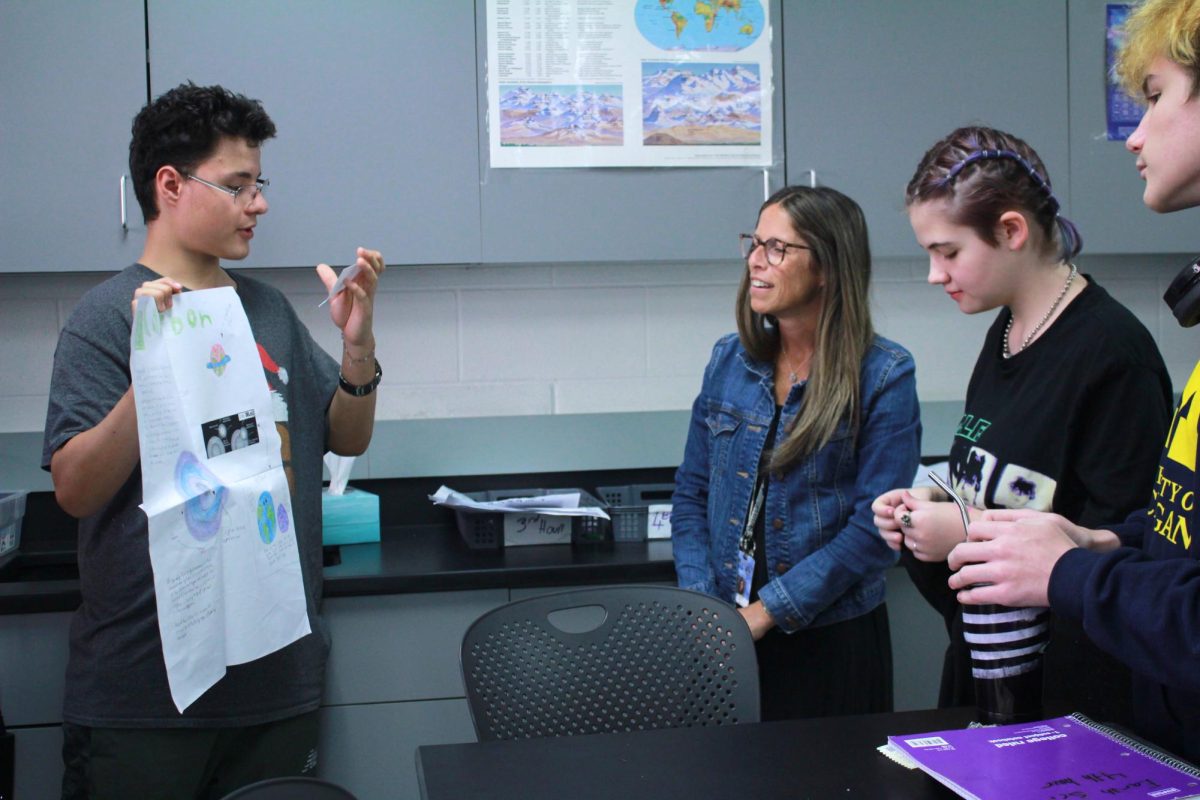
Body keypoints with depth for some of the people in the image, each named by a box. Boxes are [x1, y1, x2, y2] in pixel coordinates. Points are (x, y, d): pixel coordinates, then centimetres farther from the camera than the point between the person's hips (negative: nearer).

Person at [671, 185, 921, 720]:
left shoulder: (884, 376, -9)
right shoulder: (729, 360, 5)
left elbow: (876, 526, -14)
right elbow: (691, 494, 7)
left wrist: (767, 611, -17)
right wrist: (703, 605, -7)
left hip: (830, 641, -4)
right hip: (725, 638, 4)